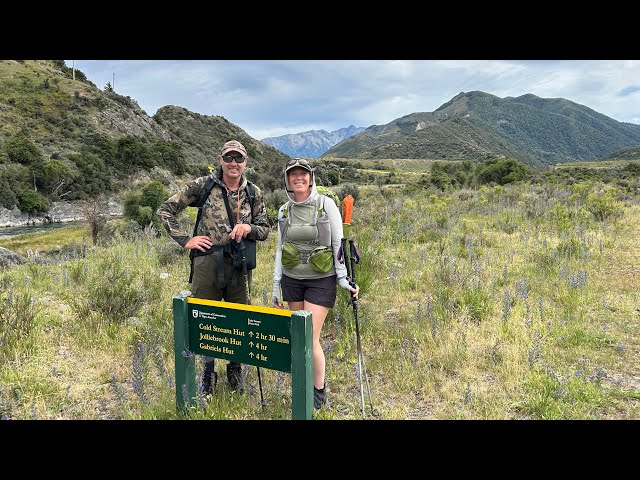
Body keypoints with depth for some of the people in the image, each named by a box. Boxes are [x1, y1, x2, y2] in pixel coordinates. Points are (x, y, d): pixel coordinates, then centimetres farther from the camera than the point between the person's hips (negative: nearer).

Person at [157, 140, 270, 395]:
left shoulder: (253, 193, 5)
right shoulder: (203, 185, -3)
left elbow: (265, 230, 12)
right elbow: (165, 210, 1)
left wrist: (248, 228, -10)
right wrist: (186, 240, -5)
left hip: (240, 264, 2)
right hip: (207, 262, -2)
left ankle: (235, 368, 35)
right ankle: (208, 371, 30)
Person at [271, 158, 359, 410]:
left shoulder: (326, 204, -7)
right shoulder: (284, 211, 5)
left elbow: (339, 244, -5)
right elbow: (280, 249, 11)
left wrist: (343, 278, -10)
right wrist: (276, 285, 10)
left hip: (321, 281, -4)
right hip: (292, 280, 4)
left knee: (311, 339, -7)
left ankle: (320, 392, 13)